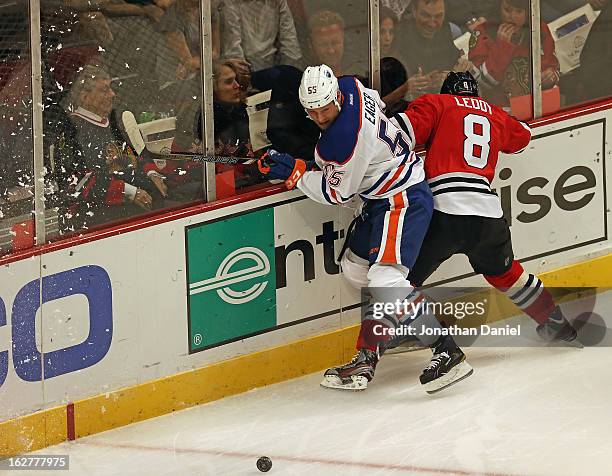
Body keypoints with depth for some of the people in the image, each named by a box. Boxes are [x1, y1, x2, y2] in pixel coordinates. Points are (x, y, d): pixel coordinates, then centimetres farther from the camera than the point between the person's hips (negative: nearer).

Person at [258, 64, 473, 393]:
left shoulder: (344, 140, -28)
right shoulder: (350, 86, -2)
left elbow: (337, 193, -14)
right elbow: (378, 105, 21)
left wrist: (294, 173, -10)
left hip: (404, 200, -12)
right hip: (381, 197, 12)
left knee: (385, 279, -22)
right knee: (355, 267, 16)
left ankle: (447, 353, -22)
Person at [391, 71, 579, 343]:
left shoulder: (435, 104, 13)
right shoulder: (495, 115, 25)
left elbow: (404, 129, -4)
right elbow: (522, 137, 46)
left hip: (444, 211, -5)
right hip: (488, 214, 5)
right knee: (503, 271, 30)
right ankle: (556, 323, 37)